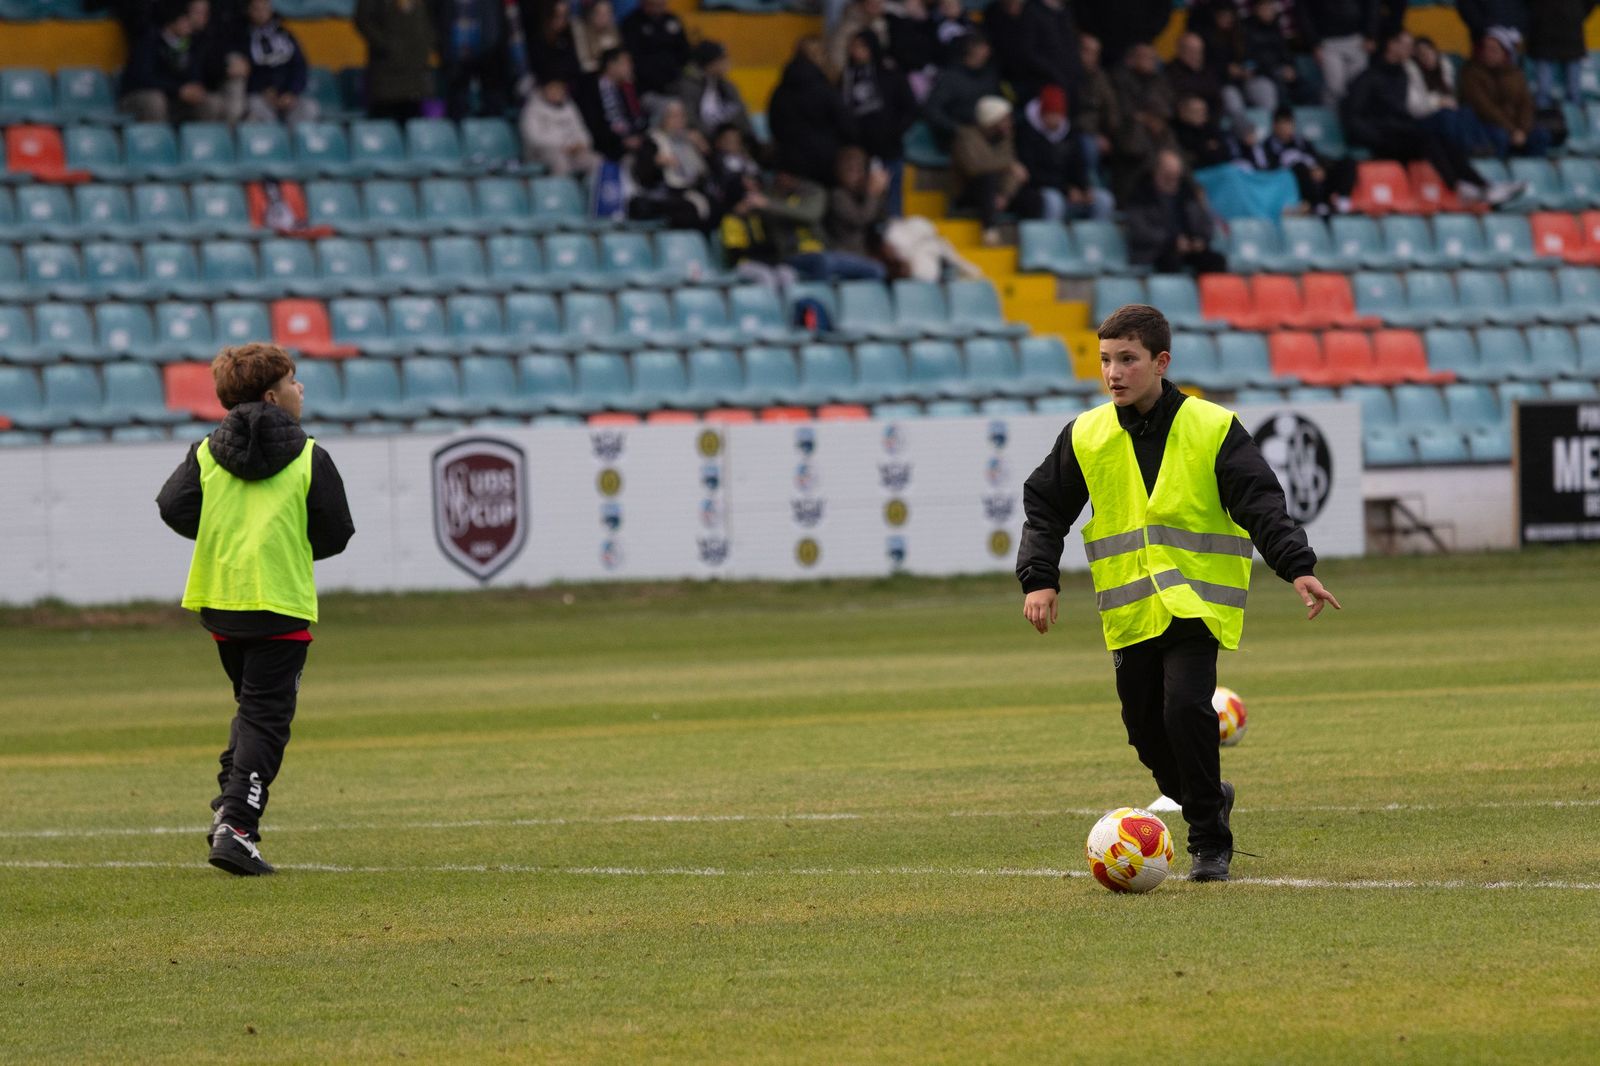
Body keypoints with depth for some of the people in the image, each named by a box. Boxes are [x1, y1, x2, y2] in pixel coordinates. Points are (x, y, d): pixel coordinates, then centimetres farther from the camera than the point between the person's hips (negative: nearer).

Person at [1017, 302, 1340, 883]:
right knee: (1147, 731, 5)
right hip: (1130, 611, 4)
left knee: (1186, 707, -22)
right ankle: (1207, 799, 35)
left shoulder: (1213, 429, -4)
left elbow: (1262, 506, -9)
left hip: (1196, 602, -4)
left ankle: (1210, 842, -9)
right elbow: (1045, 507, 12)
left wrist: (1297, 568, -21)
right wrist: (1040, 579, 0)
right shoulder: (1086, 437, 5)